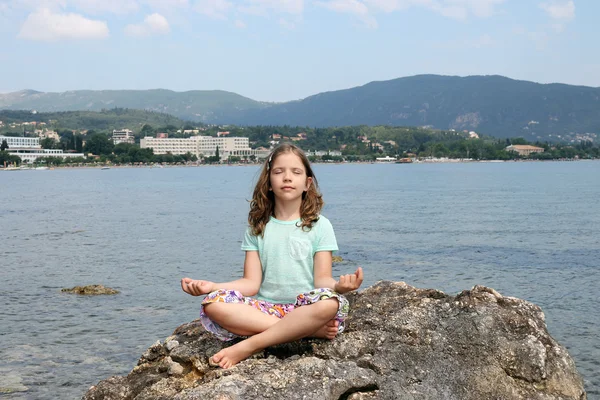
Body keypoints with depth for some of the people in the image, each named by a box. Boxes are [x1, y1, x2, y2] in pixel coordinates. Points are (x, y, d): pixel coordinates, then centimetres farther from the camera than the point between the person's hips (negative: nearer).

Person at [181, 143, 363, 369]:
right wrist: (212, 286, -14)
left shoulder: (319, 226, 5)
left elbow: (322, 280, -3)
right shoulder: (257, 229, 10)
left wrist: (339, 285, -27)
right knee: (213, 304, -27)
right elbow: (252, 283, 3)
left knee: (330, 302, -37)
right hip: (265, 308, 2)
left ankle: (247, 347, -29)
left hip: (305, 307, -2)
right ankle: (312, 330, -26)